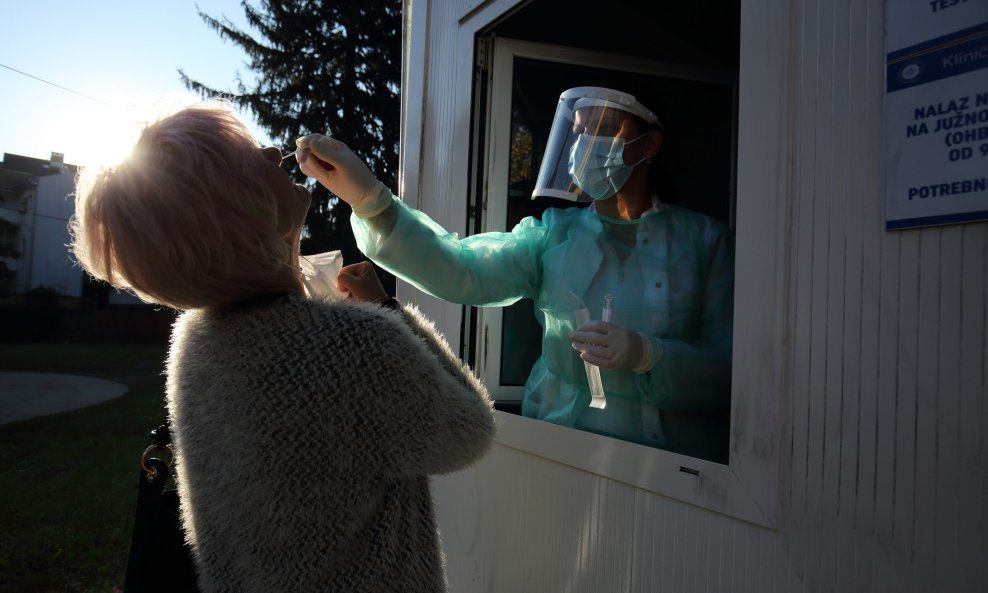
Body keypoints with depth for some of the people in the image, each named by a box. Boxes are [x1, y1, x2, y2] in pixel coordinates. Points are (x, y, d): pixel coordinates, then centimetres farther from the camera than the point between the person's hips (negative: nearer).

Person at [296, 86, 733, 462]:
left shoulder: (704, 240, 1)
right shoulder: (553, 233, 5)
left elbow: (731, 370, -2)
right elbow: (462, 270, -11)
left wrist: (647, 355, -19)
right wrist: (367, 195, -23)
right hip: (560, 449, 2)